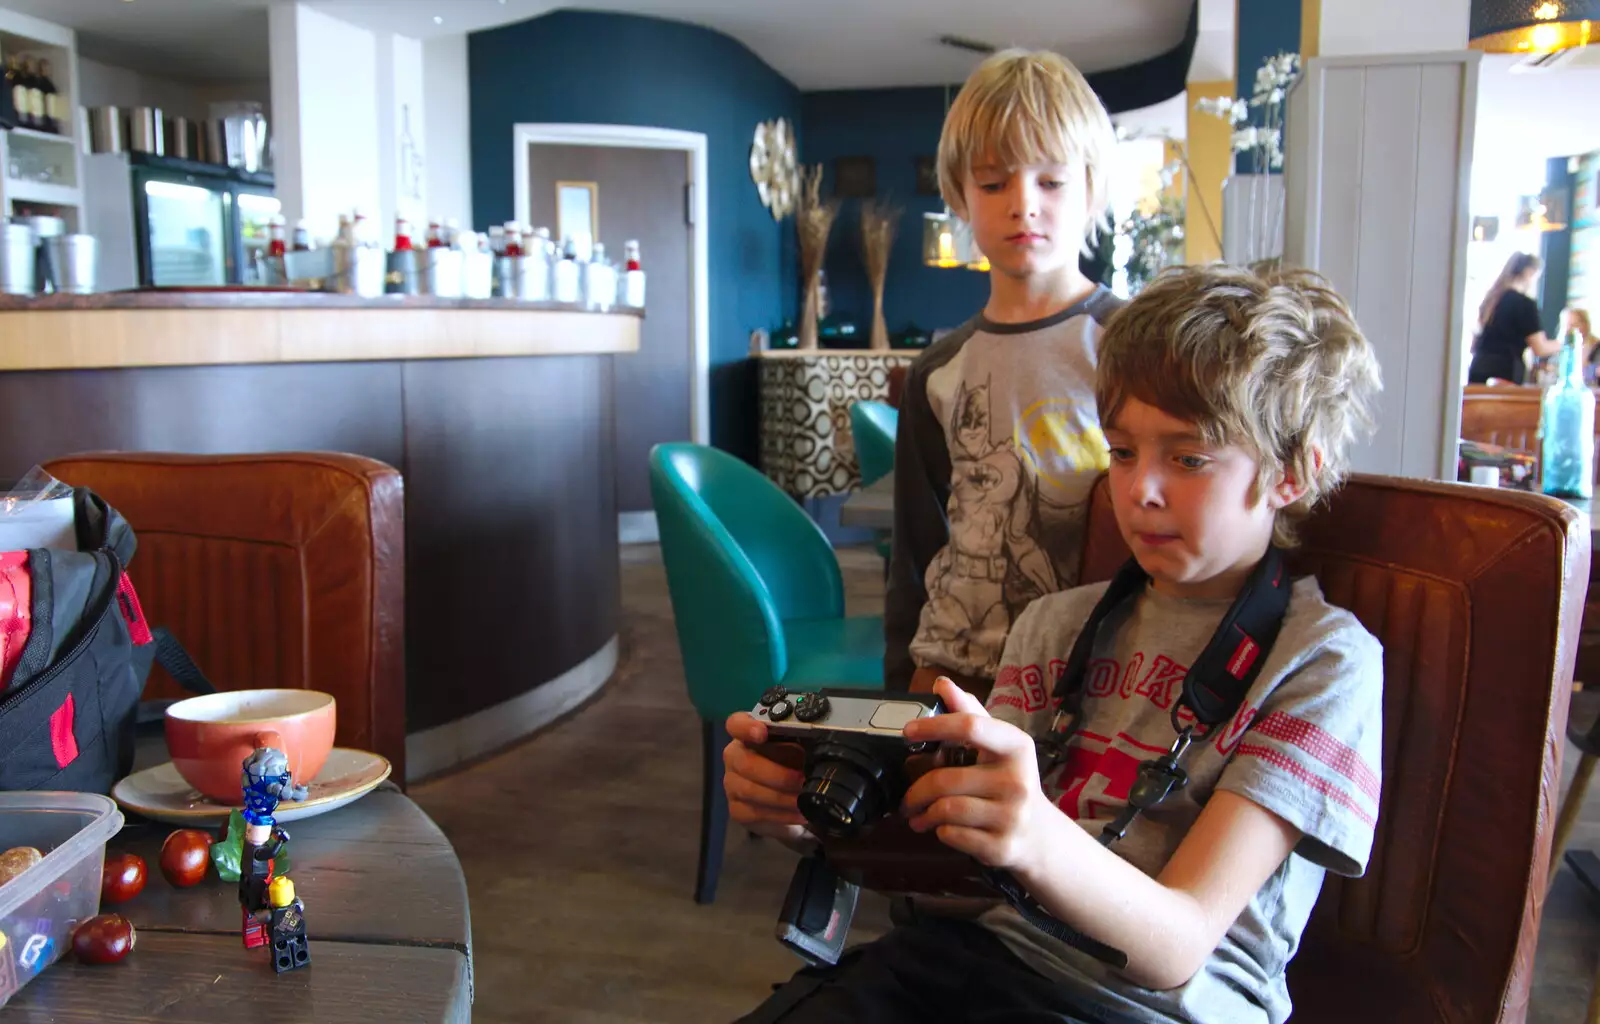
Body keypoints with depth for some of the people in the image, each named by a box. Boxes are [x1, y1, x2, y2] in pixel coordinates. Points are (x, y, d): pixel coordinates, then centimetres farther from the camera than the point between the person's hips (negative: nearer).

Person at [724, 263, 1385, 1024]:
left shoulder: (1322, 656, -5)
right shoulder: (1054, 624, 11)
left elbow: (1177, 947, -14)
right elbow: (957, 849, 6)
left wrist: (1037, 839, -35)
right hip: (988, 947, 5)